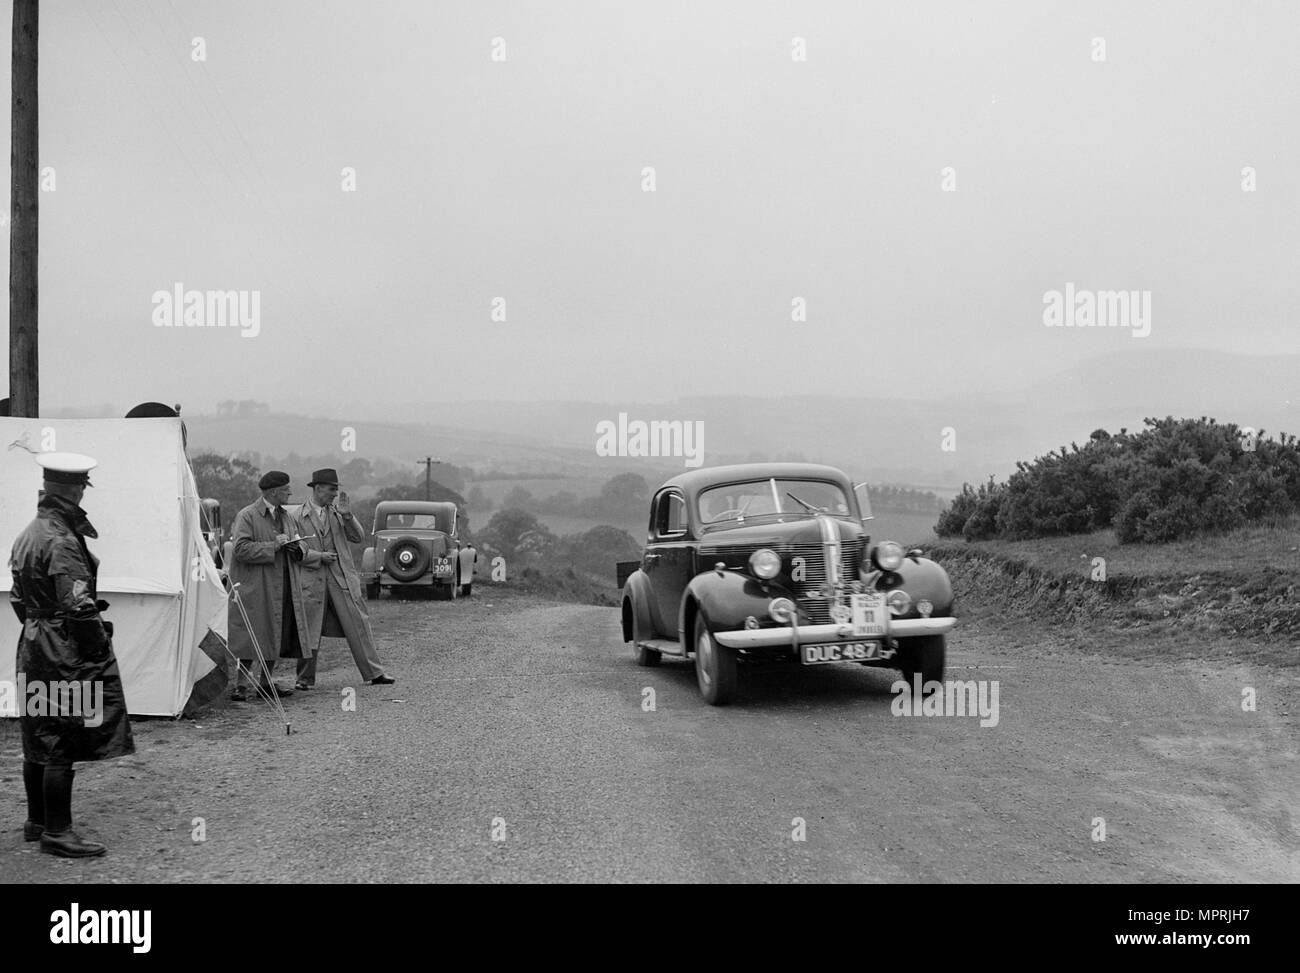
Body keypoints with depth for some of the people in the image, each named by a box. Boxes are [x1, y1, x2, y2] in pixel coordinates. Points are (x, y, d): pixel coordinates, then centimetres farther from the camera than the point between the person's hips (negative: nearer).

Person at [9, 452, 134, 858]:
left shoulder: (28, 534, 13)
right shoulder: (61, 540, -19)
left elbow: (18, 598, 19)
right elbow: (78, 604, -22)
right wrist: (100, 648, -14)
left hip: (33, 642, 10)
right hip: (65, 649, -10)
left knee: (39, 740, 17)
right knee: (63, 745, -4)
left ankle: (36, 821, 28)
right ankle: (57, 832, 0)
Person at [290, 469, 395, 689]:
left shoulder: (337, 510, 9)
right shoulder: (298, 516, 0)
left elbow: (358, 537, 4)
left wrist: (347, 516, -10)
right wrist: (319, 557, -12)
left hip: (342, 578, 2)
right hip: (312, 580, -2)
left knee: (358, 625, 1)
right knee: (308, 631, 2)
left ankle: (374, 673, 6)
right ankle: (305, 678, 14)